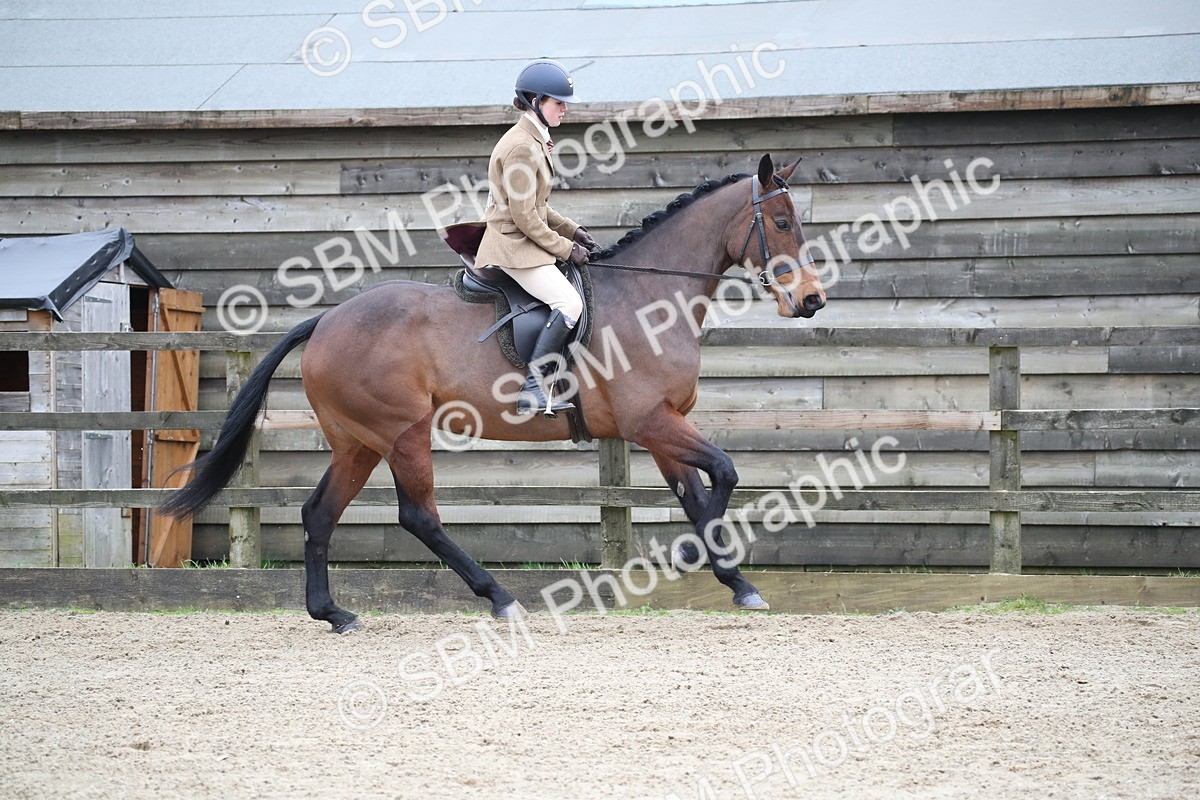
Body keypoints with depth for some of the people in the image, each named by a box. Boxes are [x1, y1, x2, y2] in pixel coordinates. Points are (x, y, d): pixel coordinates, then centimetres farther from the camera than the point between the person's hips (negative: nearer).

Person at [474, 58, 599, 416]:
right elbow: (524, 217, -20)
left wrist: (571, 230, 12)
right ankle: (530, 390, -25)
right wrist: (565, 248, -12)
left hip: (525, 242, 11)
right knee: (569, 302, -23)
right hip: (514, 246, -11)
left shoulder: (534, 141, 15)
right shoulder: (521, 147, -18)